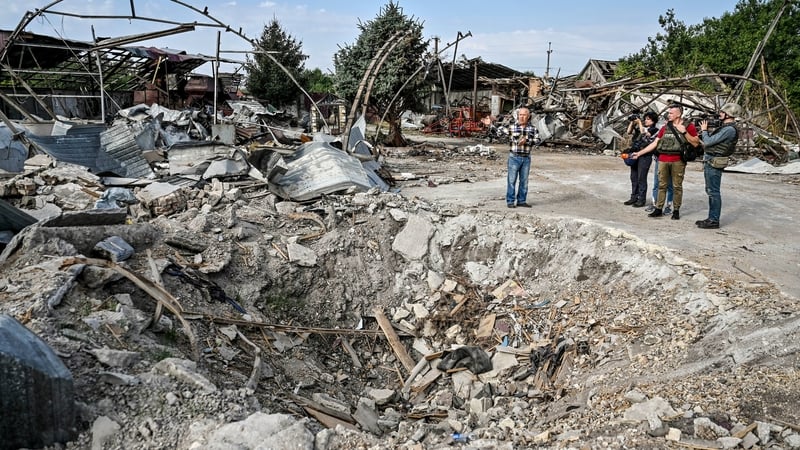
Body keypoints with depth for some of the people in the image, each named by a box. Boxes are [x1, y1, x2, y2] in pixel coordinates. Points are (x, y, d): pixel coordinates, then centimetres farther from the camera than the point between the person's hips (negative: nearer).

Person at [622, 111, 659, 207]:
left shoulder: (654, 130, -3)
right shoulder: (640, 128, 16)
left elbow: (643, 133, -17)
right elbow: (629, 132, 12)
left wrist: (639, 122, -7)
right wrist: (632, 122, 2)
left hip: (645, 156, -7)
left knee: (641, 178, -4)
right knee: (634, 177, 10)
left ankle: (641, 200, 3)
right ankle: (634, 197, 19)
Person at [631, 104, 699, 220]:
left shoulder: (688, 126, 2)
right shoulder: (665, 127, 14)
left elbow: (696, 143, -4)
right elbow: (654, 143, 15)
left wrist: (684, 132, -14)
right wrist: (639, 153, 12)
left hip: (678, 161, -4)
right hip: (663, 160, 4)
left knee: (677, 186, 2)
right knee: (661, 185, 6)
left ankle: (676, 210, 10)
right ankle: (658, 209, 10)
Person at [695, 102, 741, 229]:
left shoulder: (729, 129, -17)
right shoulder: (725, 127, 15)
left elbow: (708, 142, -18)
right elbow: (711, 140, 19)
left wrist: (704, 130, -3)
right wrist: (704, 131, 11)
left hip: (714, 162, -10)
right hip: (710, 161, 10)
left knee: (713, 192, -6)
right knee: (710, 191, 15)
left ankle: (714, 221, -1)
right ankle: (711, 218, 23)